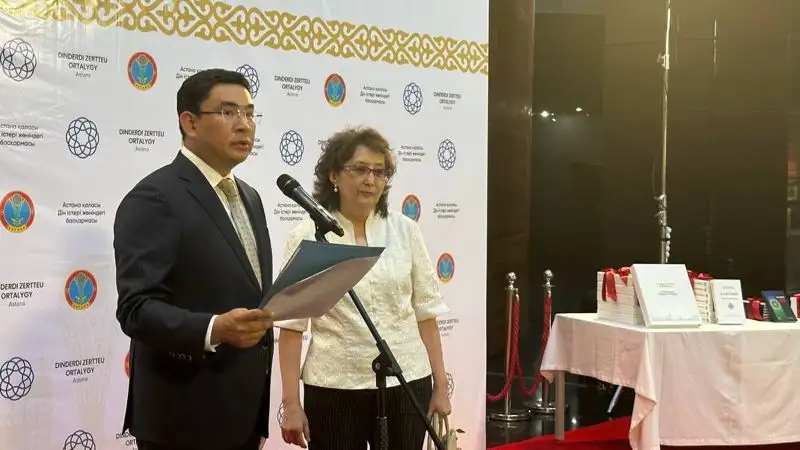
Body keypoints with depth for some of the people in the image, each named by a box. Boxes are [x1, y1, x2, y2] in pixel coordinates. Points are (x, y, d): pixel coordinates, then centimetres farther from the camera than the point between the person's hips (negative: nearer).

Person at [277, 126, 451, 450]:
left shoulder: (405, 231, 4)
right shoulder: (307, 237, -3)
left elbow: (425, 312, 6)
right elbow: (291, 324, -5)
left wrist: (440, 384, 5)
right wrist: (291, 402, -7)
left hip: (406, 382, 2)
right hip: (334, 387, -2)